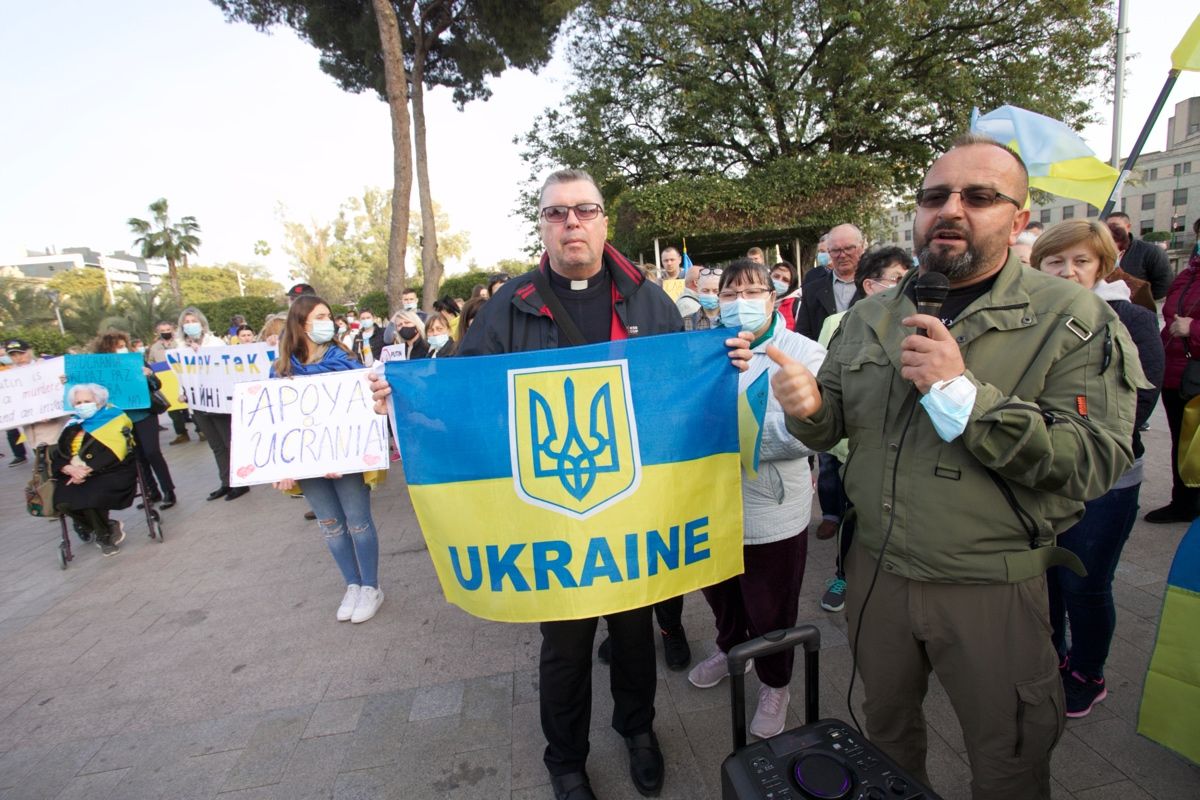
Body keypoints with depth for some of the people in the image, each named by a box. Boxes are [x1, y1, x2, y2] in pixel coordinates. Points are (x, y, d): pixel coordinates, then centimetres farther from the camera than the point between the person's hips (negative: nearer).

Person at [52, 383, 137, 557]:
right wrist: (70, 469, -14)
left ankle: (104, 534, 0)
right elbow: (56, 457, 8)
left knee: (90, 498, -30)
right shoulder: (73, 425, 16)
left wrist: (87, 470, -20)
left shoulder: (114, 418, 0)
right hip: (77, 475, 6)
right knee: (62, 501, -21)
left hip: (112, 473, -5)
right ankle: (107, 527, 1)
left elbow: (112, 453, -12)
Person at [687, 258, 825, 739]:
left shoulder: (803, 353, -10)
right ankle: (729, 648, 57)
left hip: (772, 514, -4)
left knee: (771, 612, 16)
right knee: (720, 596, 27)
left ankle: (775, 684, 44)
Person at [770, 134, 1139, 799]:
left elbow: (1096, 461, -19)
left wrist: (963, 394, -29)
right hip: (876, 570, 4)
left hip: (991, 587, -3)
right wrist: (809, 408, -17)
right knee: (886, 728, 26)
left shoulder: (1072, 320, -11)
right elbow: (834, 425, 6)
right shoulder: (869, 317, 2)